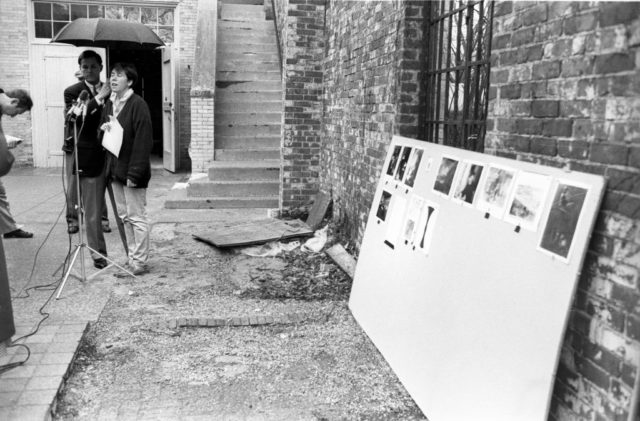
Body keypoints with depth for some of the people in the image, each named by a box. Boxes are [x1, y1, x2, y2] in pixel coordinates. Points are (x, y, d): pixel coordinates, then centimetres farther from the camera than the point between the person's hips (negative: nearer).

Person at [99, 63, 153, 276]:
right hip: (115, 169, 8)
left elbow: (143, 141, -18)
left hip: (132, 170, -8)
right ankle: (132, 258, 25)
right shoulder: (109, 104, 11)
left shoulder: (138, 104, -13)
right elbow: (102, 125, 25)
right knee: (125, 217, 14)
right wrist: (104, 128, 1)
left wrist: (135, 172, -21)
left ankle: (139, 262, 9)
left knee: (137, 217, 0)